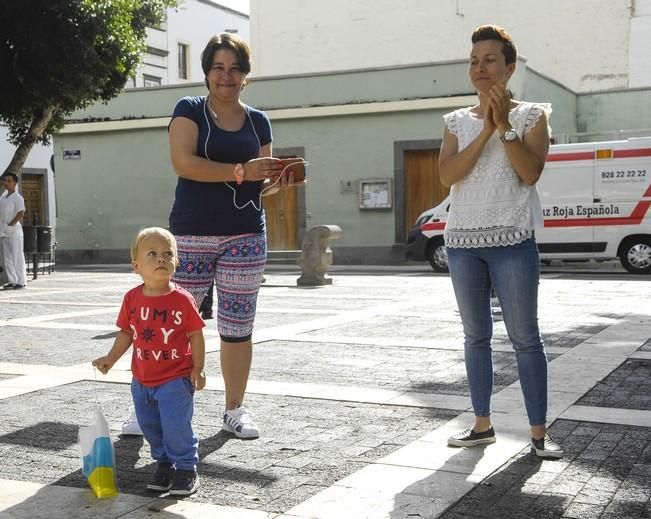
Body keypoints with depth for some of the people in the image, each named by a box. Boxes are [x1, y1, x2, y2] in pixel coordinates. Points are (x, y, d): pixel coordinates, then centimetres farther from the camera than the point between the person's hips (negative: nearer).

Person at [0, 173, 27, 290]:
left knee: (17, 256, -4)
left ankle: (21, 281, 1)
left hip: (14, 231, -7)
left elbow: (21, 213, -16)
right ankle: (12, 280, 13)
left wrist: (10, 225, -17)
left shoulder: (17, 197, -8)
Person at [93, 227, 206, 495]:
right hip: (142, 379, 5)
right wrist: (111, 358, 0)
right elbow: (126, 333, 9)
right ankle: (164, 463, 35)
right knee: (150, 426, 16)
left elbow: (195, 335, -7)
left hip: (175, 377, -5)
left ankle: (186, 468, 10)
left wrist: (198, 368, -10)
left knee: (176, 426, -10)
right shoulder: (132, 298, -2)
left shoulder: (182, 299, -12)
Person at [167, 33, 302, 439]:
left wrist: (279, 181, -9)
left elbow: (260, 184, 14)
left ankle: (235, 409, 18)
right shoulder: (189, 110, 1)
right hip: (192, 236, -3)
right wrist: (241, 171, -21)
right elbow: (183, 163, -14)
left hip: (246, 236, 3)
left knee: (238, 328, 7)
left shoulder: (259, 121, 12)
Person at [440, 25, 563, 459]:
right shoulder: (457, 121, 10)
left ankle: (539, 432, 2)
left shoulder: (530, 115, 3)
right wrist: (486, 130, -13)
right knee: (476, 337, 8)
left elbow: (530, 173, -10)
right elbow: (447, 175, -5)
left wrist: (505, 126, -16)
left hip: (513, 240, -3)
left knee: (525, 337, -4)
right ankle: (483, 424, 16)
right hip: (463, 241, 4)